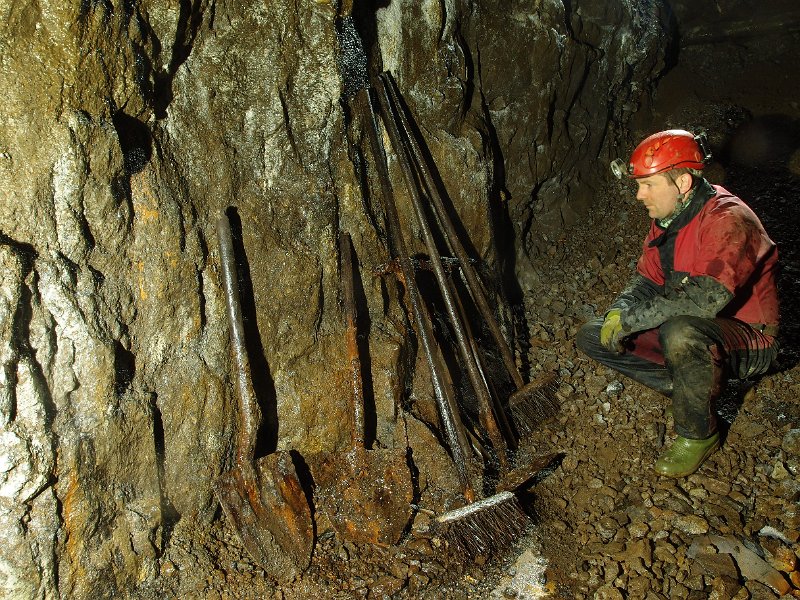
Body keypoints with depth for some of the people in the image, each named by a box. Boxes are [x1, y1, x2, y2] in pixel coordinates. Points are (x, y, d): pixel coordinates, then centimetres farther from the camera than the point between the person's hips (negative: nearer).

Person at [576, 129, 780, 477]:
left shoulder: (728, 220, -25)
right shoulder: (666, 218, 3)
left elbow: (704, 300, -37)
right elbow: (646, 279, 8)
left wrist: (629, 318, -29)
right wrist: (618, 312, -13)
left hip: (748, 339, -8)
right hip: (685, 328, 9)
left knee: (680, 332, -42)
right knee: (591, 337, 0)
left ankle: (698, 434, -15)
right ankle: (698, 387, 2)